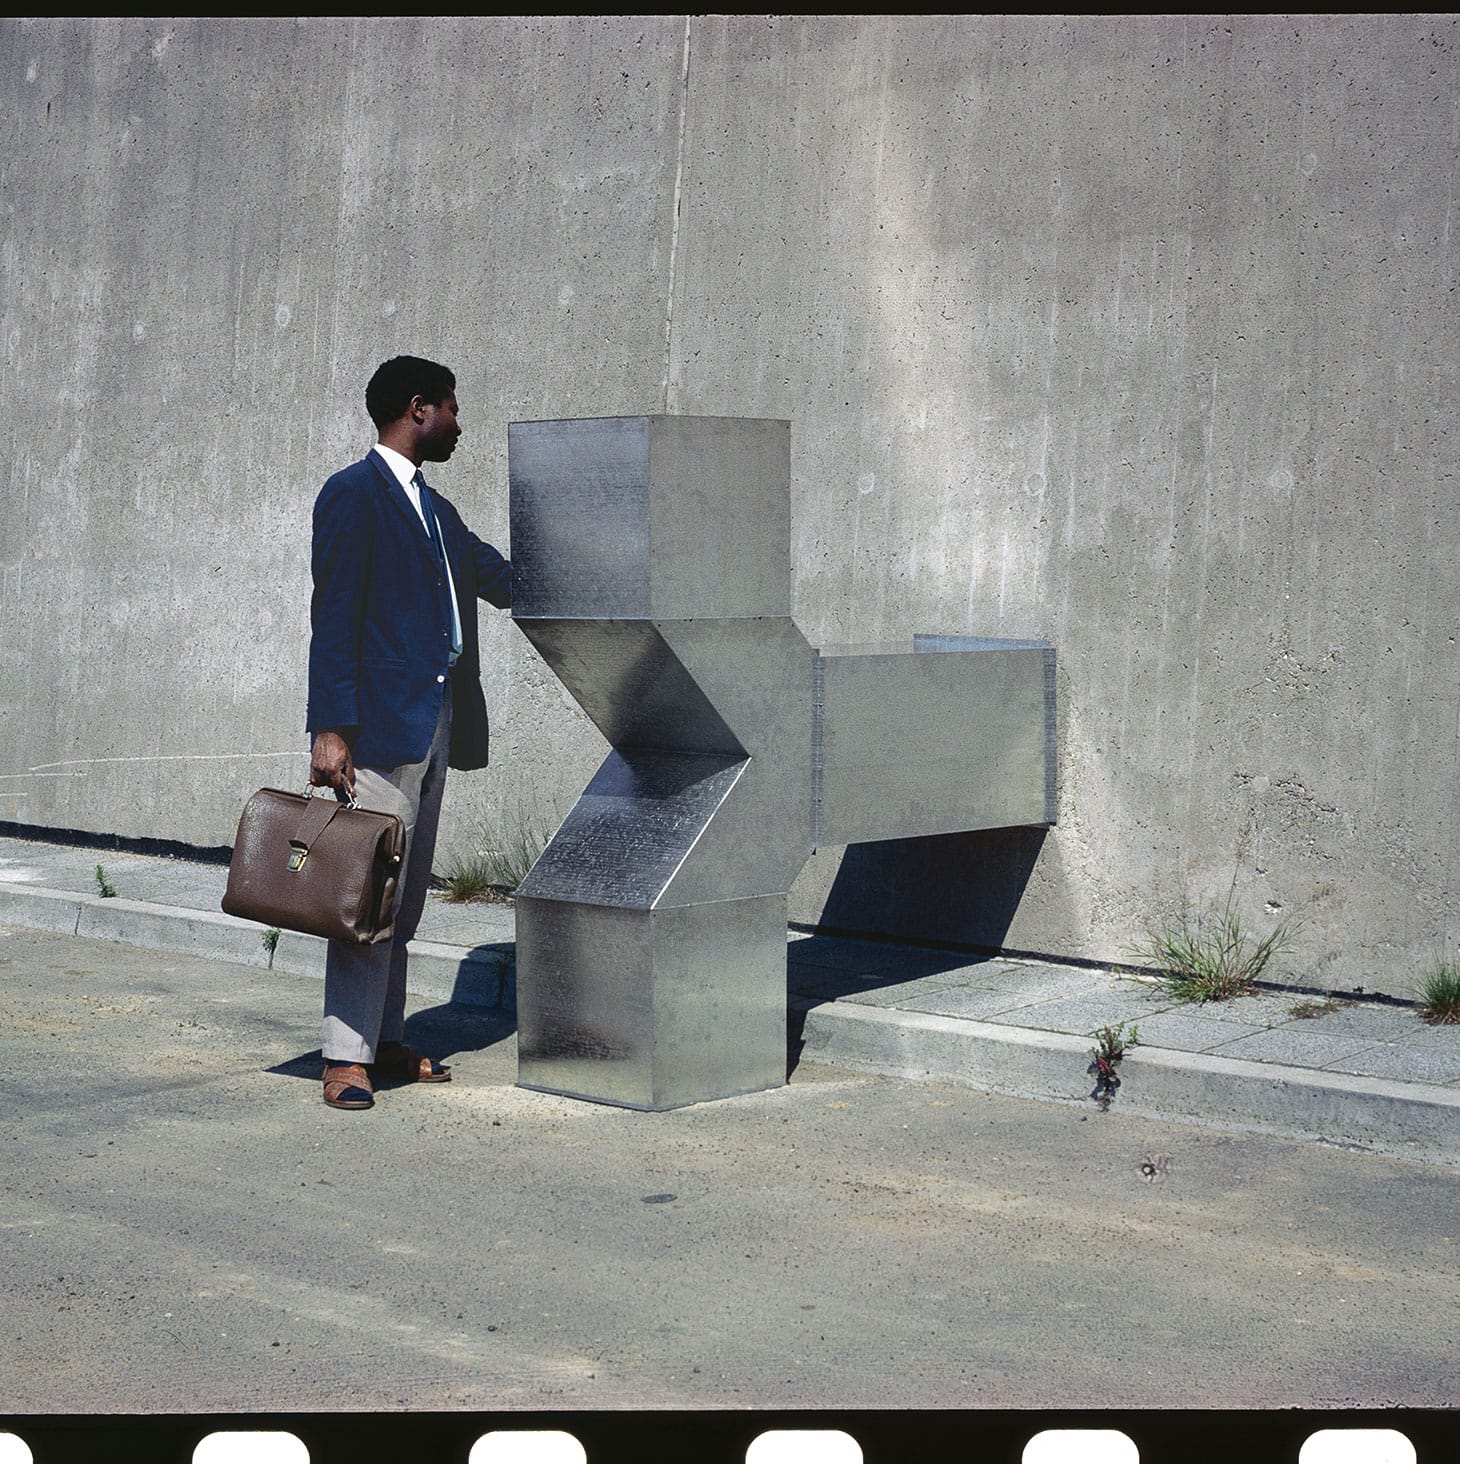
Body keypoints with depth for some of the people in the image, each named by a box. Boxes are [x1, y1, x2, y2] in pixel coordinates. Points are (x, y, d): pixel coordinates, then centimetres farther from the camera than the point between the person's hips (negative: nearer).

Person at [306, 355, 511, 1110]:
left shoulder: (434, 509, 20)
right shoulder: (353, 494, -6)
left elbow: (504, 579, 26)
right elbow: (334, 617, -12)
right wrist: (330, 730, -17)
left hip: (435, 723, 9)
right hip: (381, 723, -9)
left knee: (404, 896, 12)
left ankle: (385, 1040, 19)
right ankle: (346, 1059, -5)